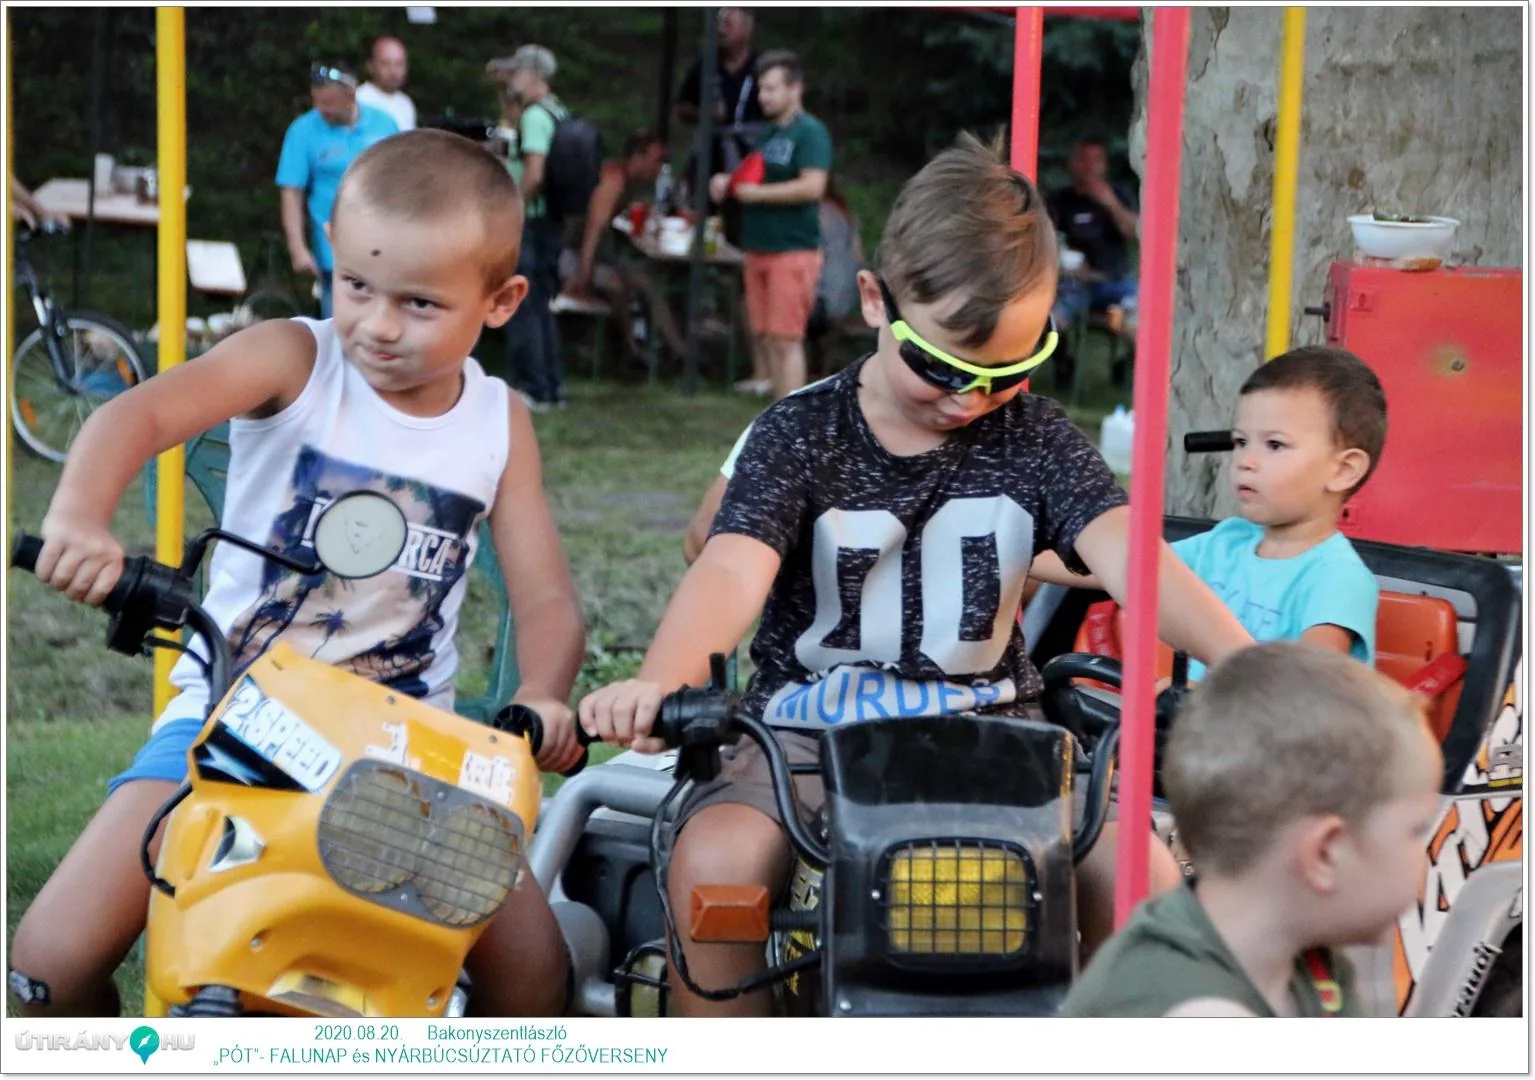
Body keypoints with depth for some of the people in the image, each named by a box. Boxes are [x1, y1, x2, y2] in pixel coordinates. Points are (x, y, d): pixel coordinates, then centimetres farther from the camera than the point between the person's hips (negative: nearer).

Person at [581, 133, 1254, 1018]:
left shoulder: (1035, 438, 3)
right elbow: (734, 569, -20)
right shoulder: (800, 436, -3)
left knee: (1141, 876, -21)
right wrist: (658, 683, -41)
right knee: (716, 858, -31)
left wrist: (1245, 661, -32)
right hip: (808, 734, -2)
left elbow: (1124, 550, -13)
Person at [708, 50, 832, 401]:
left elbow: (813, 187, -21)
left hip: (793, 251, -9)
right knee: (762, 338, 9)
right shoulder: (768, 133, 17)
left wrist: (757, 193, -16)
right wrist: (727, 181, 6)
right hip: (759, 250, 9)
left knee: (785, 340, -11)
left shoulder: (810, 132, -10)